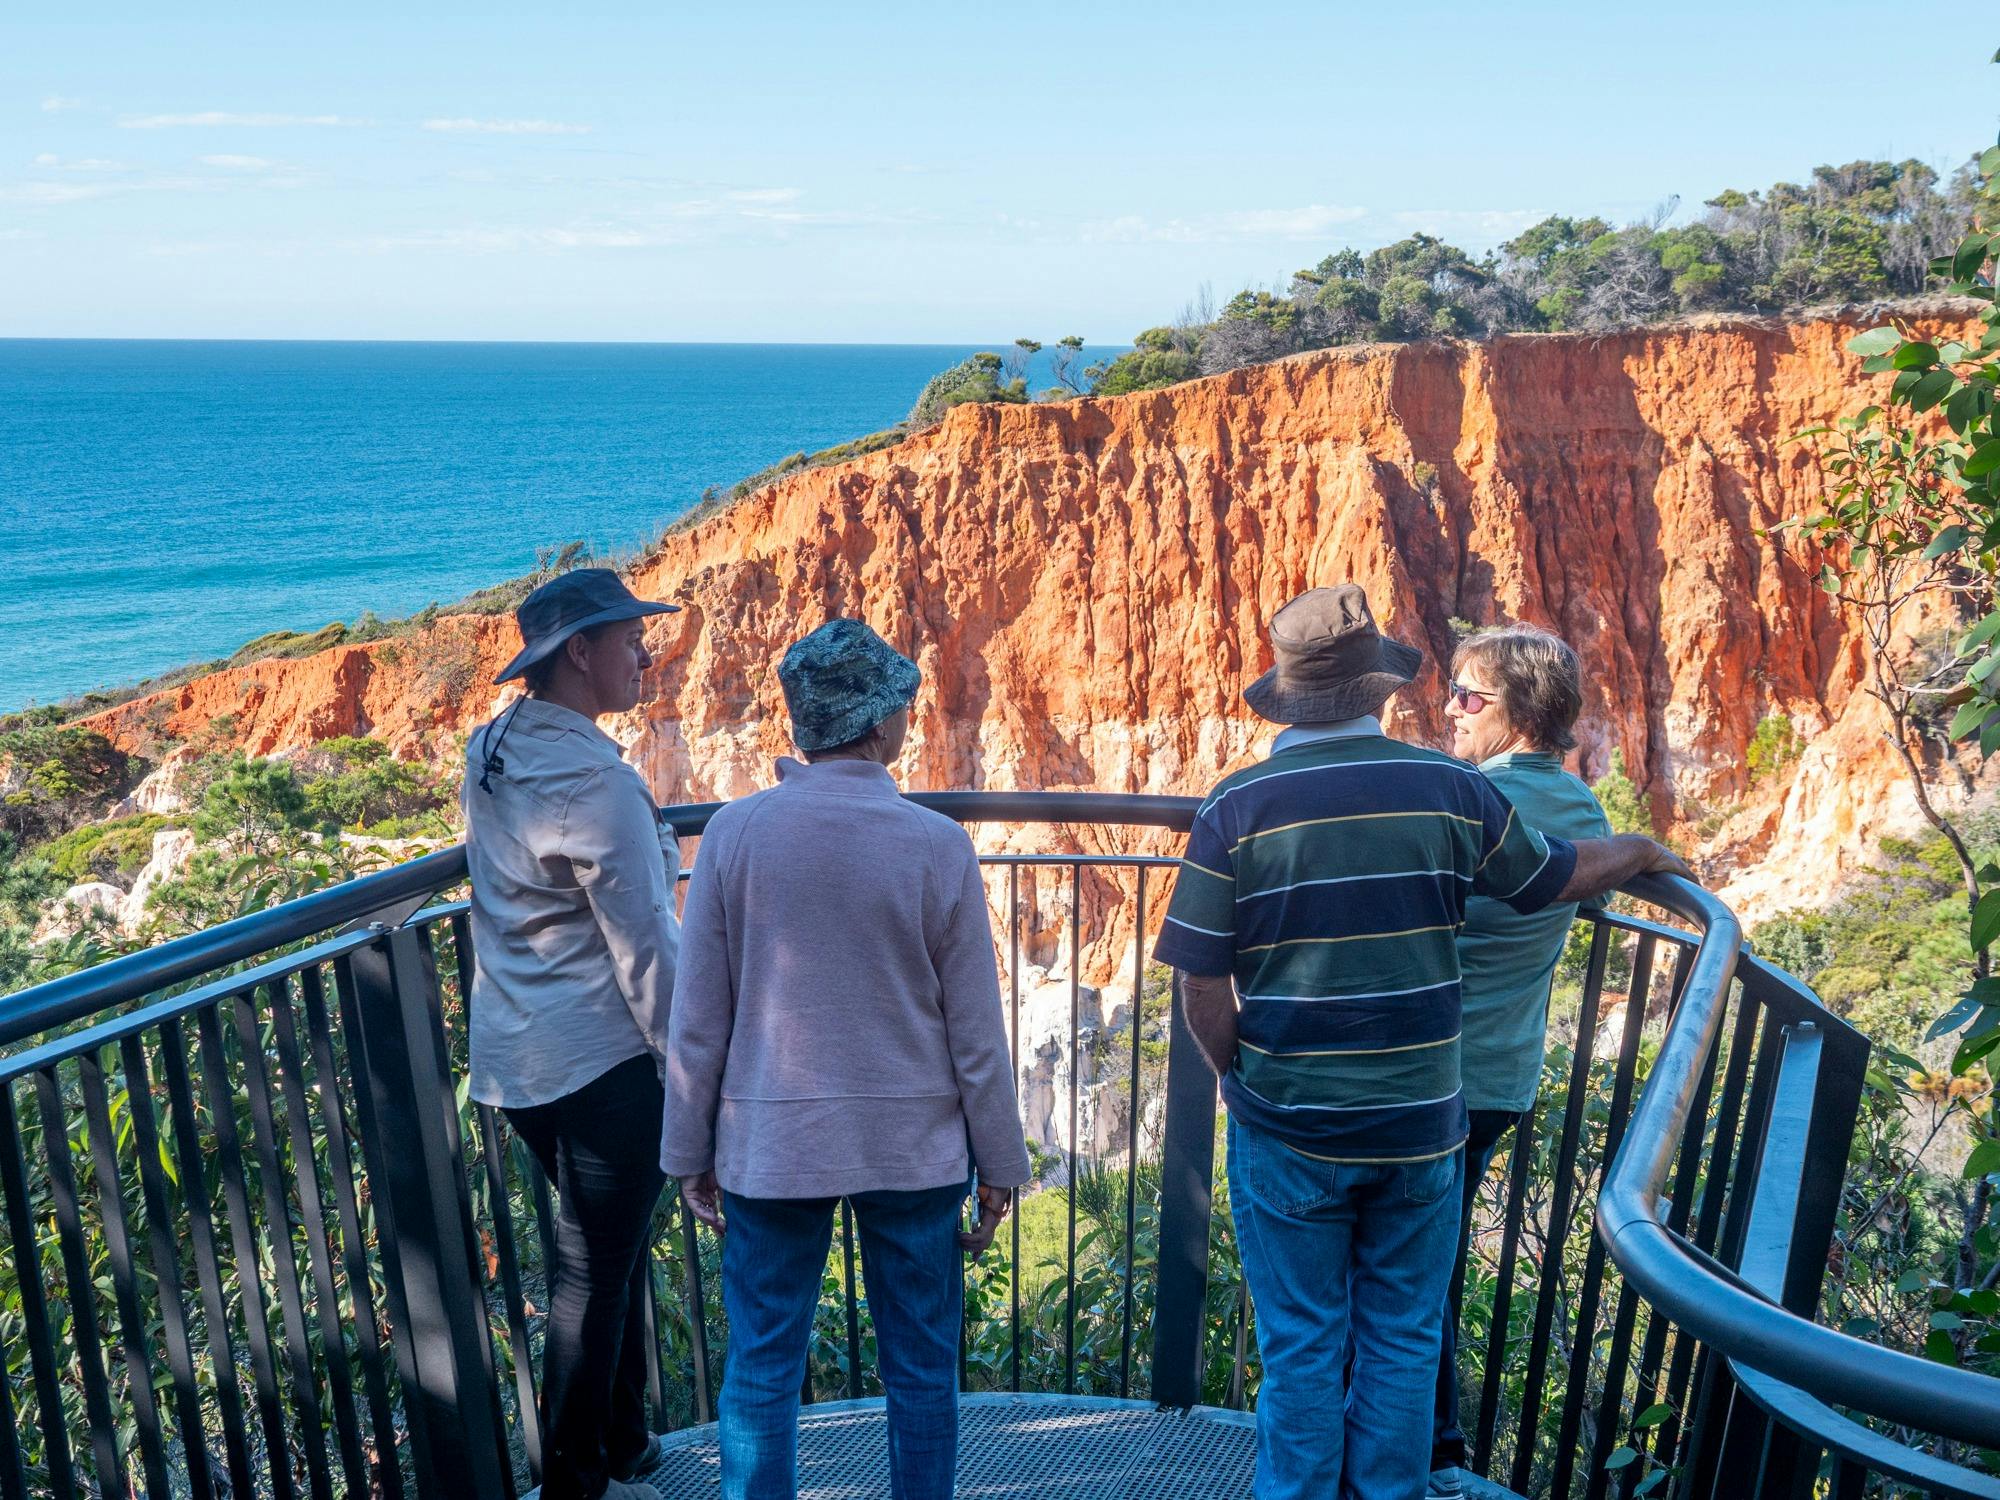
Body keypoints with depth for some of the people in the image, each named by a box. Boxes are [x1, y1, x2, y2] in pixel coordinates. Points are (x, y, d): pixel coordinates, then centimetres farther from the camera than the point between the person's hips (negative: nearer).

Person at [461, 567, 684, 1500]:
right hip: (598, 1057, -9)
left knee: (610, 1247, 22)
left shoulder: (489, 754, 6)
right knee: (595, 1272, 5)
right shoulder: (595, 783, -21)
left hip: (512, 1054, 9)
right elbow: (645, 948, -19)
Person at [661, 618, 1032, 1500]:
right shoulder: (937, 845, -10)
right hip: (913, 1147, 0)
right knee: (920, 1370, 15)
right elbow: (975, 1032, -5)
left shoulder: (734, 833, -8)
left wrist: (689, 1152, 8)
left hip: (771, 1145, 1)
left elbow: (698, 1019, -3)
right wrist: (999, 1163, 6)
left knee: (760, 1370, 13)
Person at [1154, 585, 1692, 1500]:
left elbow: (1202, 988, -11)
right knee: (1404, 1342, 18)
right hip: (1419, 1128, 2)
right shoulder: (1449, 789, -6)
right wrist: (1645, 853, 31)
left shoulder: (1237, 807, -12)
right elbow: (1558, 875, 11)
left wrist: (1241, 1080, 7)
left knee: (1301, 1349, 13)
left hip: (1289, 1133, -2)